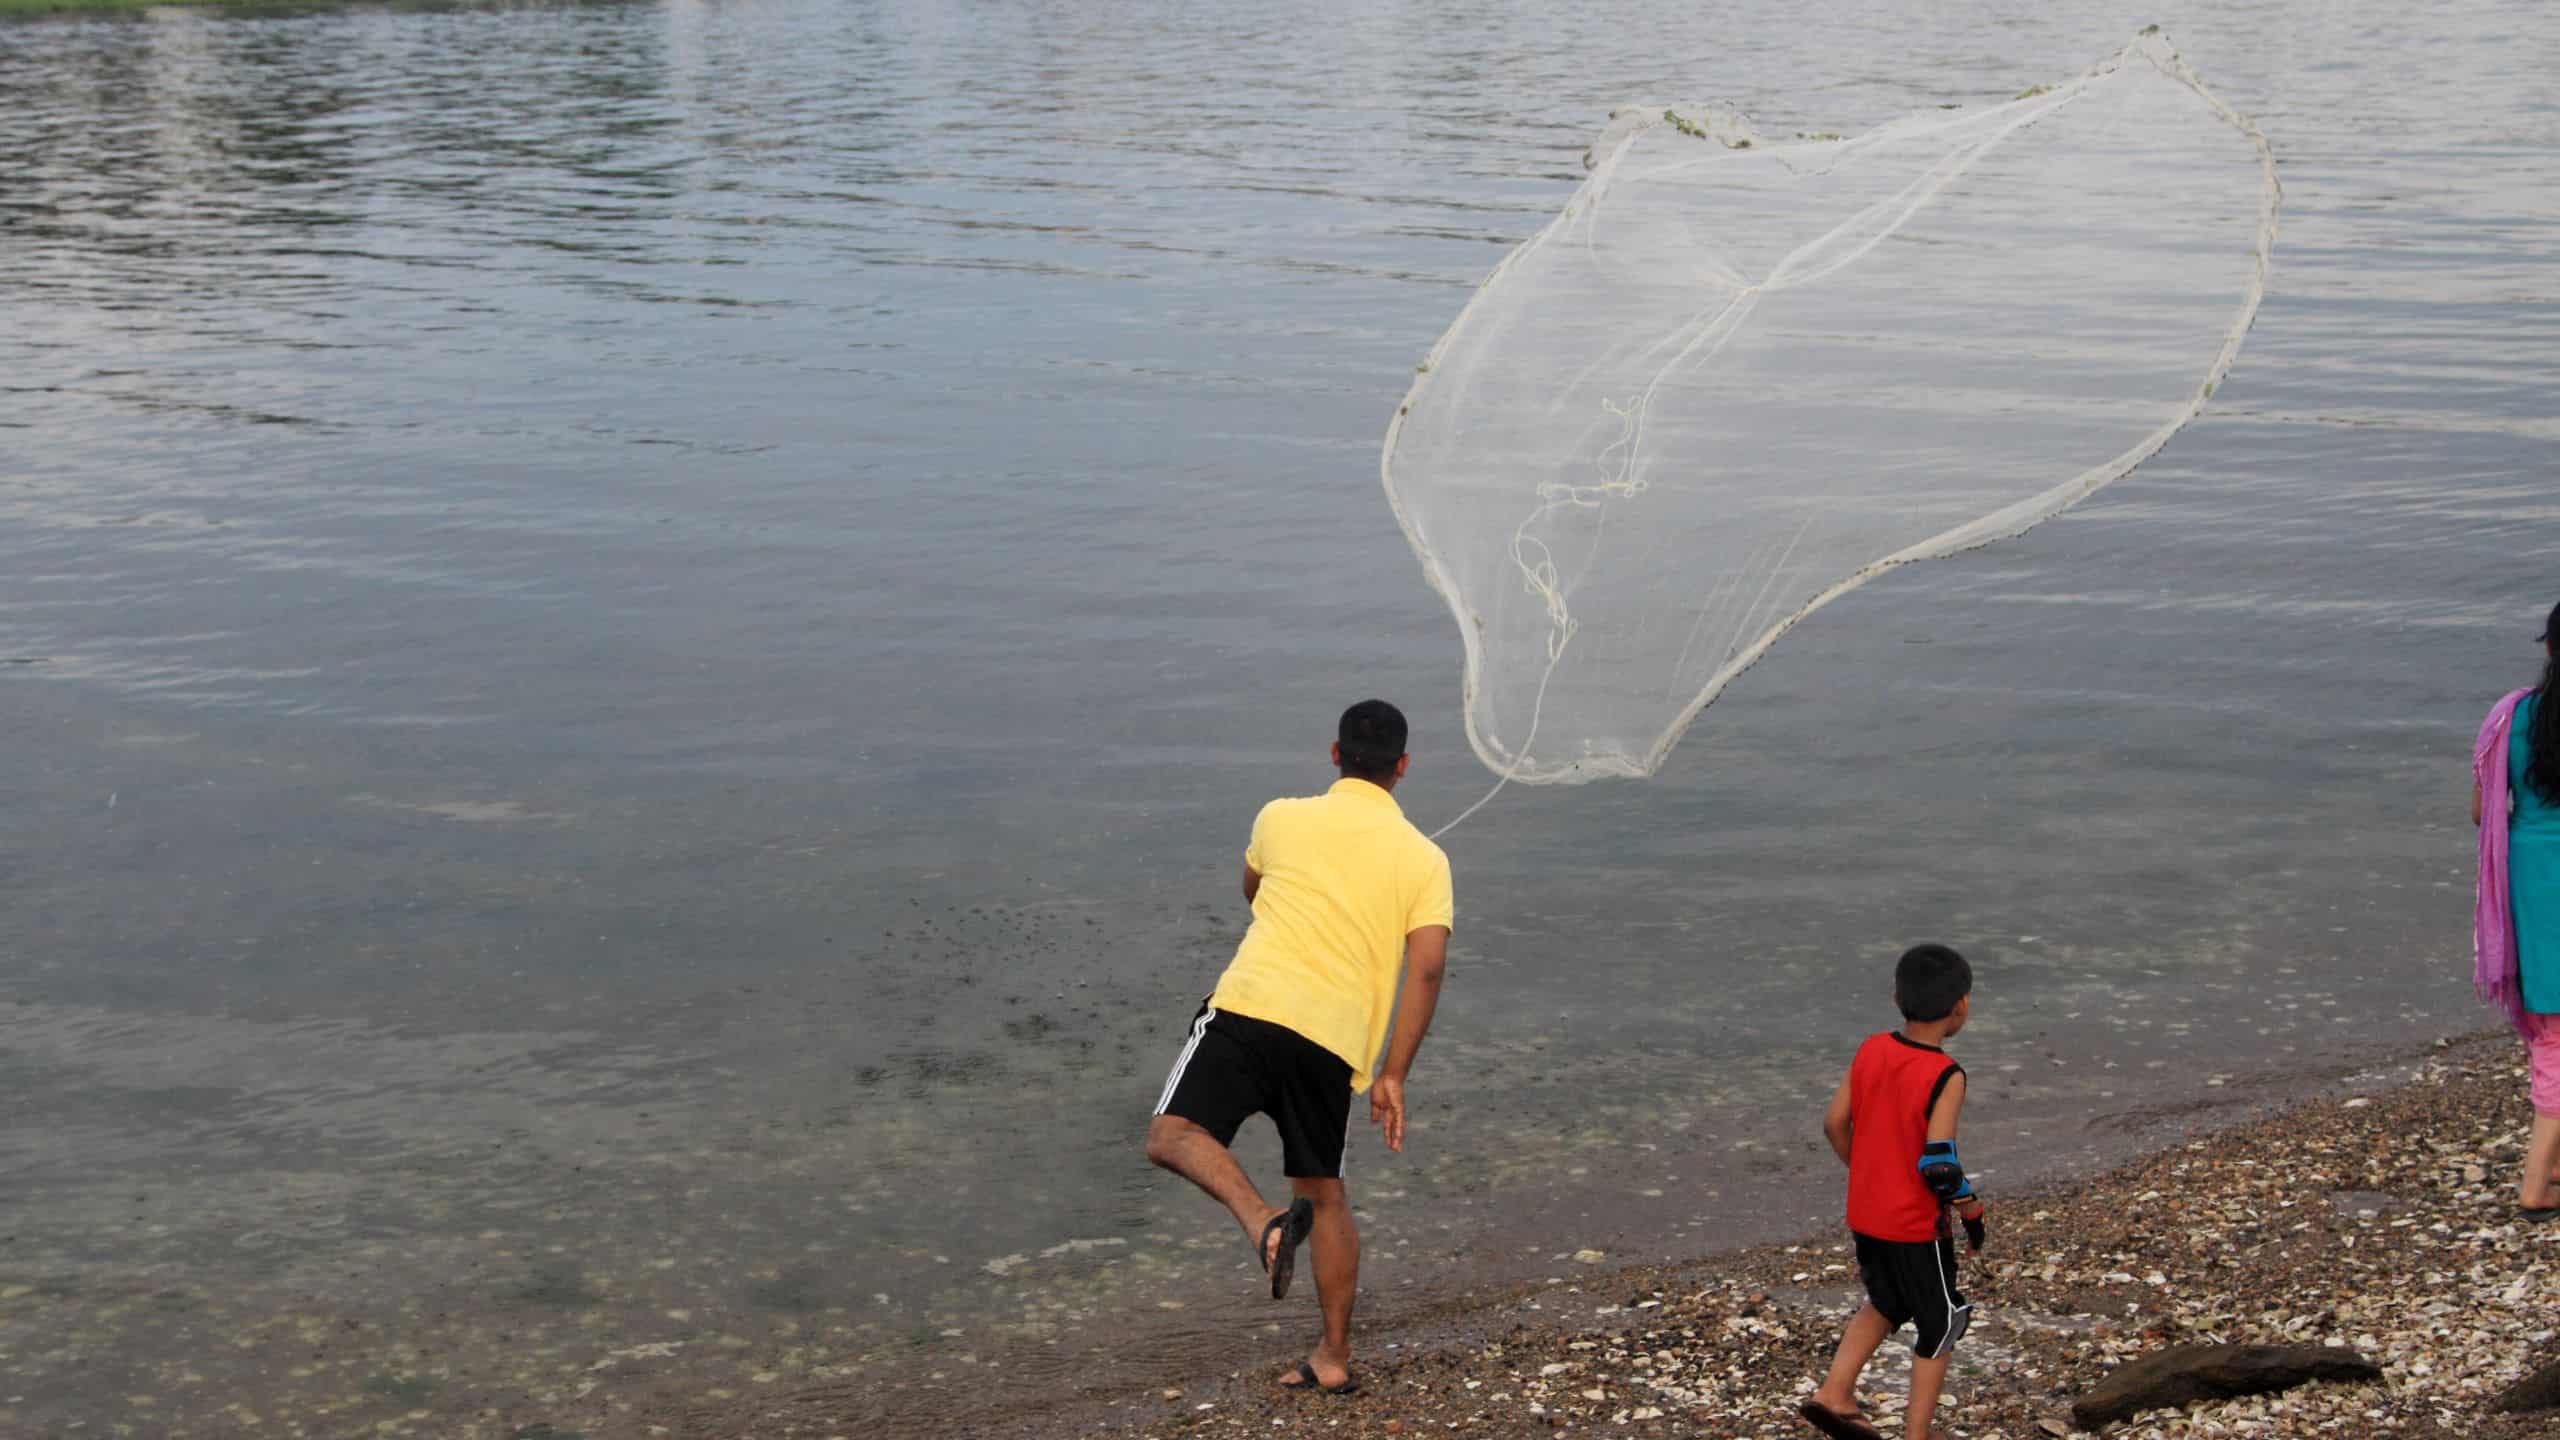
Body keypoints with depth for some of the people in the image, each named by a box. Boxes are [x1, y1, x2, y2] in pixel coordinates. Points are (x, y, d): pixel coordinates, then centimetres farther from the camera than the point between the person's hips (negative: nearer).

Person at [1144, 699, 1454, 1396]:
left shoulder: (1283, 817, 12)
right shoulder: (1425, 859, 11)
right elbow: (1427, 968, 1)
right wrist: (1393, 1075, 4)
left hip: (1253, 1007, -3)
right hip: (1337, 1041, 3)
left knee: (1174, 1134, -7)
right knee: (1323, 1192, 17)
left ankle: (1263, 1221, -32)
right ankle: (1334, 1356, 21)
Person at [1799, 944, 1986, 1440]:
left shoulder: (1871, 1050, -4)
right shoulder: (1946, 1077, -22)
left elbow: (1834, 1123, 3)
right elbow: (1939, 1166, -25)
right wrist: (1972, 1212, -8)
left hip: (1865, 1215, 6)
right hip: (1918, 1226, -6)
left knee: (1885, 1303, 28)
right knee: (1939, 1325, 13)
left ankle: (1834, 1394, 22)